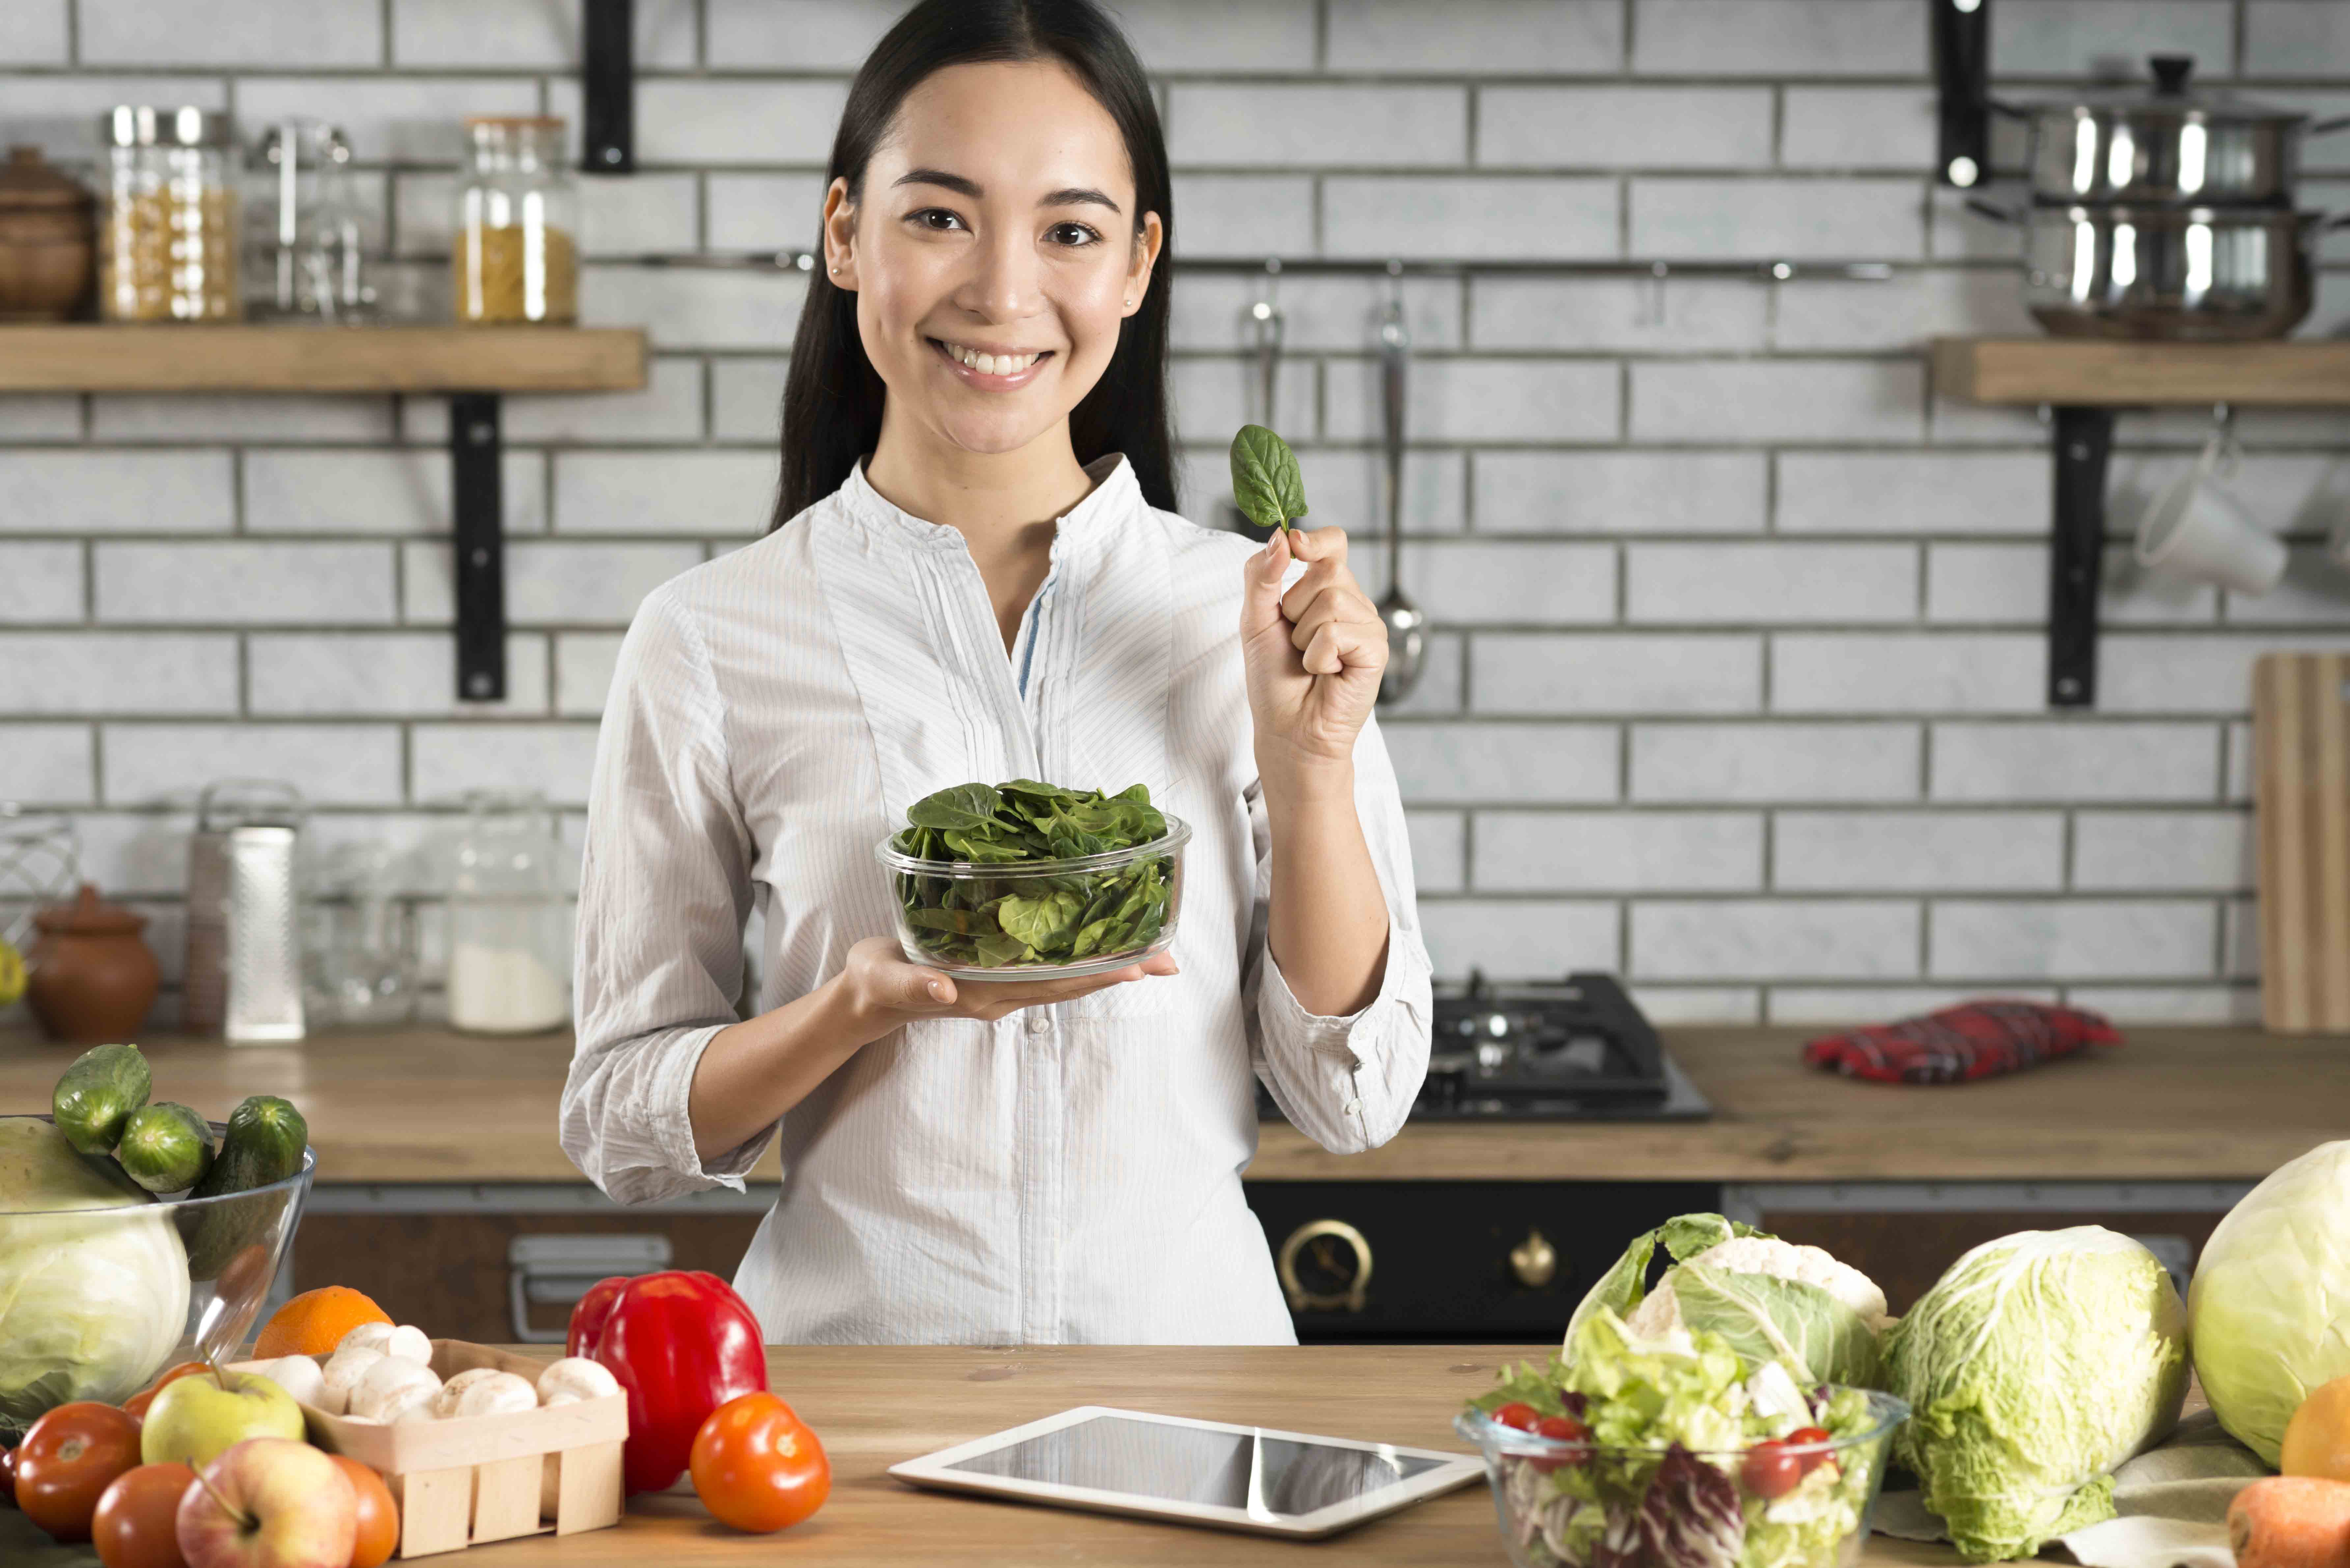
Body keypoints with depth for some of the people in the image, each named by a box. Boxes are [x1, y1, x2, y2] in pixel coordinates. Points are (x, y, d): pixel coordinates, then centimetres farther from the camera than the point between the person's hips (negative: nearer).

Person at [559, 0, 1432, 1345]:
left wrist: (1307, 757, -6)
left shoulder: (1261, 615, 2)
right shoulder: (712, 644, -1)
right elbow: (622, 1127, 3)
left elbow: (1354, 1101, 4)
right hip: (855, 1346, -1)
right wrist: (864, 1008, -14)